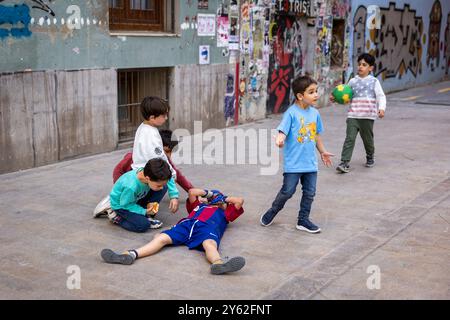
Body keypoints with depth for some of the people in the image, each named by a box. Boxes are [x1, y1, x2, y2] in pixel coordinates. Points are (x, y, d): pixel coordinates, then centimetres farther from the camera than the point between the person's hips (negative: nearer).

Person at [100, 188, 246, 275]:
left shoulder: (225, 212, 39)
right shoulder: (199, 205, 45)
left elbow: (239, 201, 32)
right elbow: (192, 191, 39)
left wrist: (224, 199, 43)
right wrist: (208, 193, 48)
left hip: (208, 227, -3)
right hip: (187, 224, 3)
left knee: (209, 244, -40)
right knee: (161, 238, -21)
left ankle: (218, 263, -77)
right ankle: (131, 255, -41)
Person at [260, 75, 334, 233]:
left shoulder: (315, 113, 6)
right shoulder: (292, 113, -13)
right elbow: (283, 130, -22)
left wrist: (323, 151, 25)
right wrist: (280, 139, -44)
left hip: (310, 162, 6)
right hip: (293, 162, -6)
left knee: (309, 193, 11)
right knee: (288, 191, 1)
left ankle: (303, 220, 25)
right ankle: (272, 211, 26)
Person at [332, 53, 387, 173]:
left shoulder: (374, 82, 2)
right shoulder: (353, 81, 10)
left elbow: (381, 96, -3)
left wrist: (381, 108, -19)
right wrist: (336, 98, -1)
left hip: (368, 116, -1)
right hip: (352, 115, 2)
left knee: (367, 138, 12)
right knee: (349, 138, -8)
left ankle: (370, 157, 38)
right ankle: (344, 163, -10)